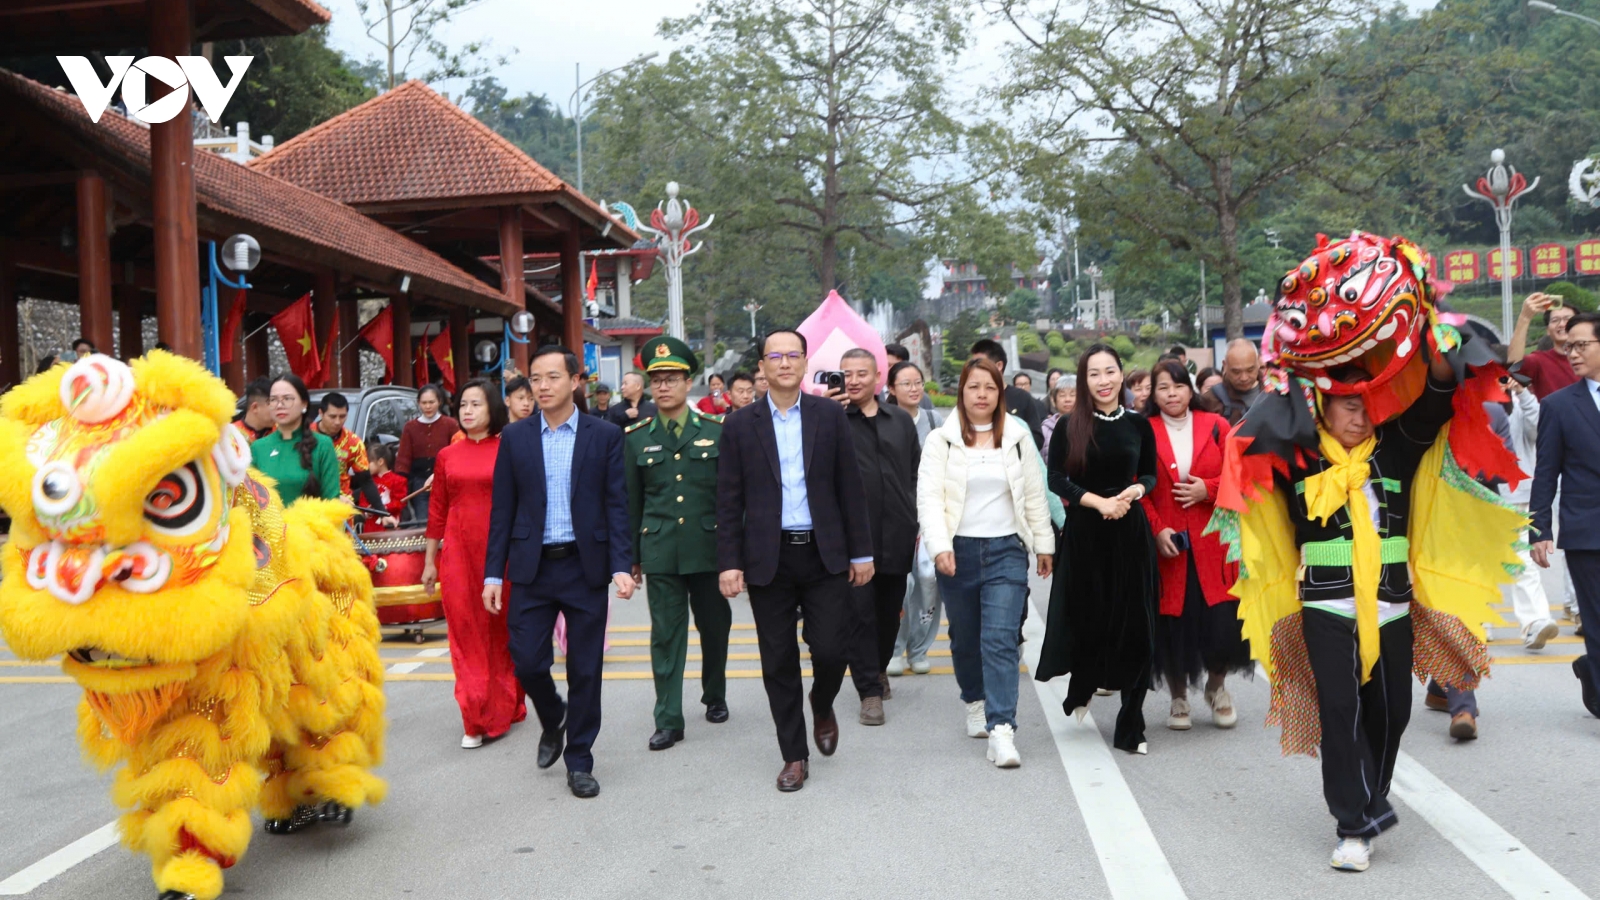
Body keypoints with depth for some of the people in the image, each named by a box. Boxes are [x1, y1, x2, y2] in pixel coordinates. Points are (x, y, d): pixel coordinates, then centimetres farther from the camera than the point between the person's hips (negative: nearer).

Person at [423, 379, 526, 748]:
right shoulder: (446, 456, 7)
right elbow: (437, 511, 10)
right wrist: (429, 561, 10)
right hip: (458, 552, 2)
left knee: (502, 632, 7)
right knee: (466, 634, 2)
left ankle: (502, 711, 21)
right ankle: (477, 718, 9)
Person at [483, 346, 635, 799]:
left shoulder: (605, 435, 0)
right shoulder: (515, 437, 5)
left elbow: (617, 505, -1)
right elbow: (502, 509, 6)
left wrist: (621, 566, -12)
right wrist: (493, 573, 1)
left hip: (585, 566, -1)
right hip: (532, 567, 1)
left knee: (585, 669, 5)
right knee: (527, 662, 0)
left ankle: (579, 761, 20)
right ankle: (553, 720, 32)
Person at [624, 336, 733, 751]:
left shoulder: (716, 431, 1)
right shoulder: (635, 437, 4)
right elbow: (631, 501, 8)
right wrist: (631, 555, 8)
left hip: (709, 548, 0)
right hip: (660, 550, 0)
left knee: (715, 628, 13)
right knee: (666, 635, 1)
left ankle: (715, 697, 35)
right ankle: (669, 720, 8)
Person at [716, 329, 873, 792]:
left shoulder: (830, 415, 4)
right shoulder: (740, 425, 3)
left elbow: (850, 487, 4)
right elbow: (729, 501, 2)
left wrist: (861, 551, 2)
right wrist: (729, 562, -5)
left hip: (824, 554, 0)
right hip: (768, 559, 0)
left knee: (830, 649, -3)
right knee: (779, 662, 6)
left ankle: (822, 708, 31)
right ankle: (794, 754, 21)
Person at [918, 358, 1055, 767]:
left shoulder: (1018, 439, 8)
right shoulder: (941, 441, 1)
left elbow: (1035, 496, 13)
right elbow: (928, 497, -7)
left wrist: (1044, 545, 14)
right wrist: (940, 546, -19)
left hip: (1006, 552, 0)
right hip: (958, 552, 0)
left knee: (1000, 641, -11)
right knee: (965, 639, 13)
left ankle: (1002, 730, -14)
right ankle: (975, 702, 37)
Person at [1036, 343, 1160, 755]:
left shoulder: (1139, 425, 4)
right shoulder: (1069, 427, -1)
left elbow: (1150, 475, 13)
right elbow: (1057, 479, -4)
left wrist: (1135, 490, -9)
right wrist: (1098, 502, -17)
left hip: (1130, 530, 1)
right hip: (1084, 533, -1)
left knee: (1133, 624, 1)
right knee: (1088, 617, 7)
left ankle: (1130, 725, 10)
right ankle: (1081, 687, 38)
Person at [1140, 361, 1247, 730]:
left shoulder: (1215, 426, 6)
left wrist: (1208, 489, -11)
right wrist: (1156, 530, -11)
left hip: (1213, 544, 1)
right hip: (1165, 544, -1)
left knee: (1221, 622, -2)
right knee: (1171, 625, 3)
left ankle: (1217, 687, 26)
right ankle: (1179, 699, 23)